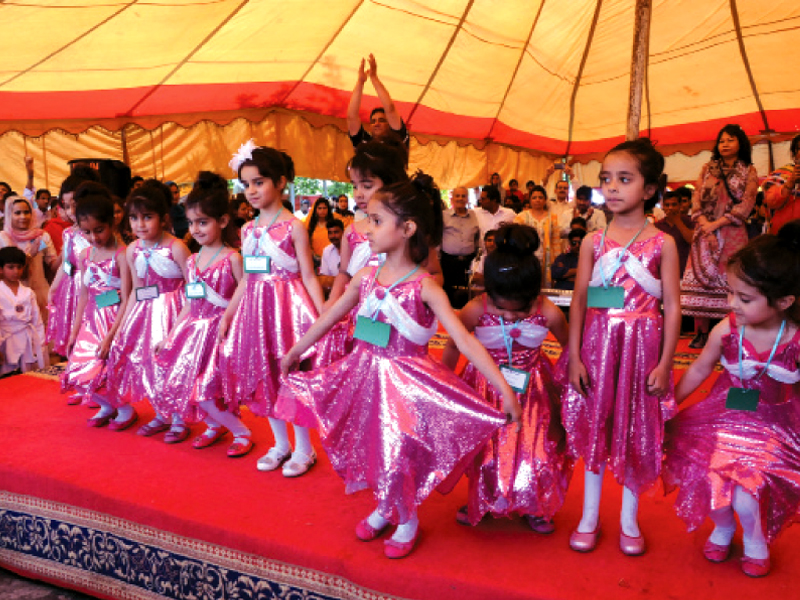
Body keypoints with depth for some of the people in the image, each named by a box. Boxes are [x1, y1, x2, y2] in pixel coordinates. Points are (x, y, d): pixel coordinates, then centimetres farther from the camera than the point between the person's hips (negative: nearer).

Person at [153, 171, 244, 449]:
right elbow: (188, 305, 15)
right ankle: (216, 425, 26)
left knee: (203, 391, -14)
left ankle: (241, 431, 8)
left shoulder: (232, 259, -9)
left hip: (220, 330, -7)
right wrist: (168, 337, 14)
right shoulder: (192, 261, 10)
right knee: (174, 380, 6)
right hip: (192, 328, 7)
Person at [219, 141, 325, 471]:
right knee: (263, 378, 11)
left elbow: (308, 276, -8)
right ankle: (281, 445, 28)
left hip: (287, 307, -6)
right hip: (255, 307, 6)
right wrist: (227, 314, 15)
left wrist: (322, 316, -17)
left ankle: (303, 449, 16)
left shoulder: (293, 227, -6)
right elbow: (246, 280, 16)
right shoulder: (247, 230, 11)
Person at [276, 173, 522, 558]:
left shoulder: (424, 286, -16)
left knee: (398, 452, 2)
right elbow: (328, 318, 12)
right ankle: (383, 509, 43)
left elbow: (465, 341, -20)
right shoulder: (365, 277, -1)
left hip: (405, 380, -5)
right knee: (371, 447, 15)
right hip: (366, 375, 5)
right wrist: (293, 353, 22)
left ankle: (407, 521, 31)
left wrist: (504, 390, -26)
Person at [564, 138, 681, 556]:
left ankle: (628, 520, 28)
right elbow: (578, 301, 2)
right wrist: (574, 356, -3)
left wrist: (665, 363, -6)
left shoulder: (662, 243, -2)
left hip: (642, 345, -1)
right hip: (597, 343, 2)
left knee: (637, 431, 9)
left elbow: (672, 307, -2)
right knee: (594, 427, 9)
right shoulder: (593, 242, 2)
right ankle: (589, 517, 26)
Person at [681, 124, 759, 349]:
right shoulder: (707, 169, 14)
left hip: (732, 233, -2)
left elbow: (746, 204, -4)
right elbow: (696, 198, 6)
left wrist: (716, 224, -13)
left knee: (730, 281, -5)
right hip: (705, 232, 2)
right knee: (701, 278, -4)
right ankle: (701, 332, -1)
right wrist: (705, 224, -11)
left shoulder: (748, 171, 7)